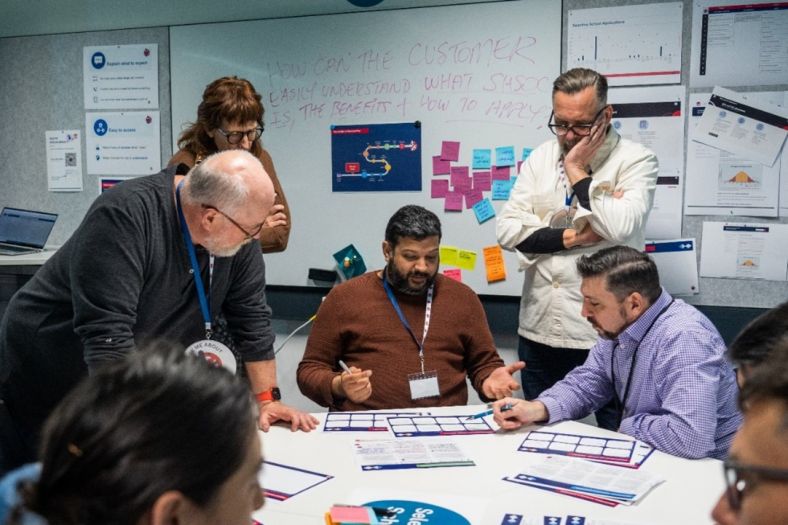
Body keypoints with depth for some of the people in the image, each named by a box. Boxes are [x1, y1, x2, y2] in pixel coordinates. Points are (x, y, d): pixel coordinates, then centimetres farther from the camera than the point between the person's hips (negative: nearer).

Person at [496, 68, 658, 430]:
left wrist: (577, 171, -13)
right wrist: (572, 237, -12)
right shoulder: (540, 158, 8)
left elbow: (621, 227, -22)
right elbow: (507, 229, -2)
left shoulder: (636, 161, -5)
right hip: (538, 331, 4)